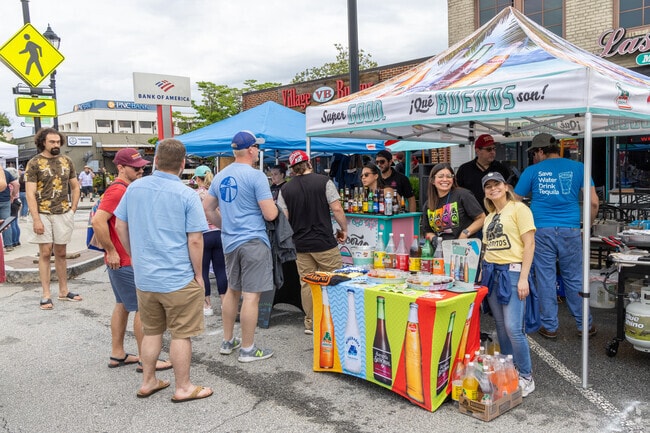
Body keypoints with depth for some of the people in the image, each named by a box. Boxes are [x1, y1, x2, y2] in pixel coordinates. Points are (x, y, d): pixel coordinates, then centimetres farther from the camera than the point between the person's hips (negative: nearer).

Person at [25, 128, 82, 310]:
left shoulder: (66, 161, 7)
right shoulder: (34, 163, -5)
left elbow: (75, 187, 15)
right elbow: (30, 193, -10)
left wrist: (73, 210, 5)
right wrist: (36, 219, -16)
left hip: (63, 214, 3)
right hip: (43, 214, -3)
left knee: (61, 253, 11)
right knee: (45, 253, -1)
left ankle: (63, 291, 20)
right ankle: (46, 294, 6)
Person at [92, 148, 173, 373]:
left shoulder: (127, 189, 12)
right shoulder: (118, 191, -18)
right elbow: (98, 221, -28)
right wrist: (110, 251, -22)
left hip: (129, 259, 10)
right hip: (125, 262, -10)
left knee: (123, 305, 16)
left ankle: (117, 355, 27)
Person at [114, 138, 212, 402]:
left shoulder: (134, 188, 1)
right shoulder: (187, 195, -14)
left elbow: (120, 226, 10)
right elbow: (195, 240, -15)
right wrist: (198, 274, -3)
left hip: (144, 276, 5)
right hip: (179, 278, -5)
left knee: (151, 331, 20)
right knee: (181, 334, 8)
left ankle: (148, 382, 31)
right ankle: (183, 388, 19)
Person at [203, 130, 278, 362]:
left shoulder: (220, 176, 10)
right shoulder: (256, 176, -13)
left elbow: (207, 208, 16)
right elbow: (270, 214, -16)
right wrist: (274, 205, 5)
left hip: (229, 242, 8)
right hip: (253, 241, -8)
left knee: (232, 290, 20)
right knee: (251, 295, 0)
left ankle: (227, 341, 30)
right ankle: (247, 349, 8)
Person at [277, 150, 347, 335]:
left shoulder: (285, 190, 4)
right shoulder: (324, 182, -5)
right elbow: (336, 209, -9)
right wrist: (344, 229, 5)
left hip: (301, 244, 3)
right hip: (325, 243, -3)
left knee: (306, 284, 10)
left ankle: (310, 323, 18)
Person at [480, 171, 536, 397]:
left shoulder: (518, 209, -3)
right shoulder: (489, 217, 17)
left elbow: (529, 245, -9)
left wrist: (523, 278, -15)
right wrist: (483, 273, 10)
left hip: (512, 272, -7)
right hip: (491, 272, 7)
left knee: (513, 328, -10)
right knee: (501, 327, 10)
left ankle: (526, 377, 7)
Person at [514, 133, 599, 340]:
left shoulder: (532, 171, 4)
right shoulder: (577, 168, 5)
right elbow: (593, 202, 1)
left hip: (542, 231, -1)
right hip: (570, 230, 1)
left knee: (546, 279, 6)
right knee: (574, 279, 11)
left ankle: (550, 327, 13)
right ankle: (584, 325, 22)